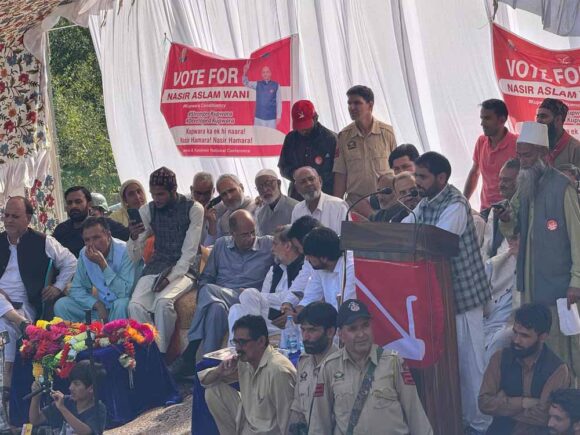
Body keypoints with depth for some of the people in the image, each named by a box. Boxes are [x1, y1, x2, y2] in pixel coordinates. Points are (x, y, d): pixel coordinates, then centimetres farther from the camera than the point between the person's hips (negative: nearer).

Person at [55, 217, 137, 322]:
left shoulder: (124, 251, -17)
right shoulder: (84, 253, 0)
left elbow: (125, 293, -25)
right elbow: (76, 289, 4)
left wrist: (103, 264, -27)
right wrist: (97, 304, -14)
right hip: (100, 305, 5)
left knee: (121, 304, -38)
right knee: (61, 305, -11)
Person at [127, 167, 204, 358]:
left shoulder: (193, 209, -5)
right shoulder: (147, 210, 5)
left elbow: (189, 253, -8)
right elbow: (135, 257, 6)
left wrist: (170, 277, -20)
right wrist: (134, 238, -15)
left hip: (182, 270, -3)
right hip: (155, 268, 4)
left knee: (163, 301, -34)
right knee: (136, 305, -26)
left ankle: (160, 354, -21)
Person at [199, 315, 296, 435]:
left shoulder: (278, 370, -26)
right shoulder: (243, 361, -2)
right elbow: (204, 379, 7)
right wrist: (219, 371, -12)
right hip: (246, 423, 8)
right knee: (213, 391, 1)